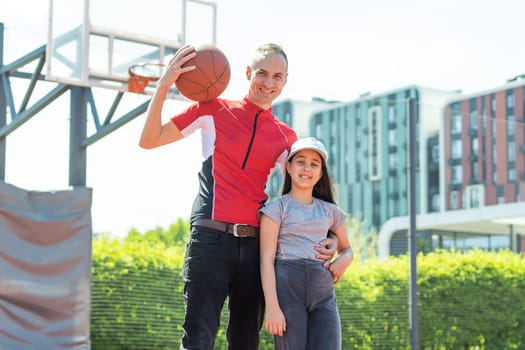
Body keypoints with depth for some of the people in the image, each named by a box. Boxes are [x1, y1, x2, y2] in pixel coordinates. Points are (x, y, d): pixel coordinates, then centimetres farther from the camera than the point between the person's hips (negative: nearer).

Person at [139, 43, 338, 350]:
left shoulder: (286, 137, 14)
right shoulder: (214, 111, 6)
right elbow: (149, 140, 7)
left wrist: (328, 237, 3)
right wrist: (163, 86, -4)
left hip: (256, 245, 4)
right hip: (211, 240, -4)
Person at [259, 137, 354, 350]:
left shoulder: (330, 211, 18)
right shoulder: (276, 208, 5)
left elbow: (347, 249, 32)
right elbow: (266, 259, -3)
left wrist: (343, 261, 5)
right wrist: (272, 307, -13)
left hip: (323, 294, 4)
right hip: (287, 287, -4)